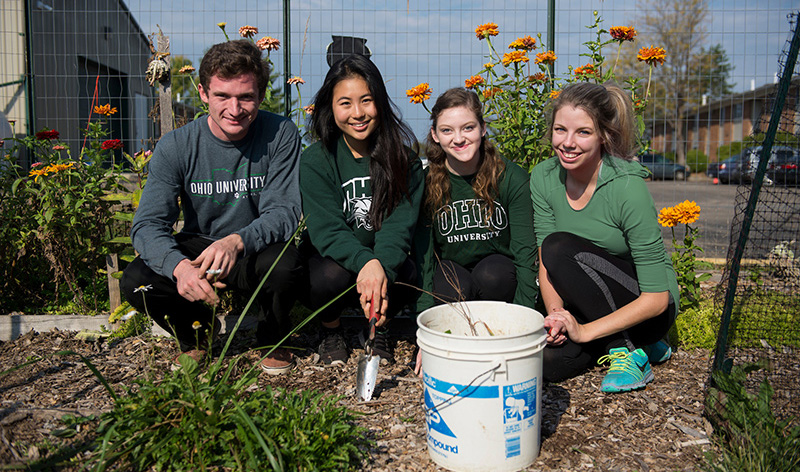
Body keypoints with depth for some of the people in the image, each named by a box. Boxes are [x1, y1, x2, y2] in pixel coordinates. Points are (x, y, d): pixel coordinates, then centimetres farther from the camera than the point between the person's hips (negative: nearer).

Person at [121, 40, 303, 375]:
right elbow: (148, 225, -17)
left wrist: (237, 241, -40)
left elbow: (285, 212, -18)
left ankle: (273, 340, 0)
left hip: (256, 251, -1)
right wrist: (178, 265, -40)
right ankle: (198, 332, 9)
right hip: (197, 247, 2)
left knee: (283, 263, -35)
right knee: (135, 281, -25)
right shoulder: (176, 147, -12)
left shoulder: (280, 135, -14)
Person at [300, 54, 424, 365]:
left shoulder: (403, 159, -6)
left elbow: (398, 225, -16)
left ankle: (376, 327, 5)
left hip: (384, 262, 2)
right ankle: (330, 329, 3)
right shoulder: (315, 160, -11)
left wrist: (382, 269, -37)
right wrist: (366, 263, -40)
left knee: (409, 274, -30)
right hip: (329, 258, -1)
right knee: (333, 275, -34)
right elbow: (326, 230, -20)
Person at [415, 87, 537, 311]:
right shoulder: (425, 183, -9)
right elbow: (423, 254, -8)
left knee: (491, 274, -32)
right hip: (451, 270, 0)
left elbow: (525, 250, -10)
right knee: (454, 288, -33)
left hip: (498, 272, 1)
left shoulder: (513, 178, -11)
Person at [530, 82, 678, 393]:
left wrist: (584, 330, -28)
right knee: (548, 358, -22)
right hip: (589, 304, 6)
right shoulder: (544, 178, -9)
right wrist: (555, 313, -25)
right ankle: (634, 342, 6)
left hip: (645, 308, -5)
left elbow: (657, 298, -24)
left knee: (560, 247, -27)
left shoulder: (628, 188, -25)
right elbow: (544, 261, -7)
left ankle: (628, 350, -12)